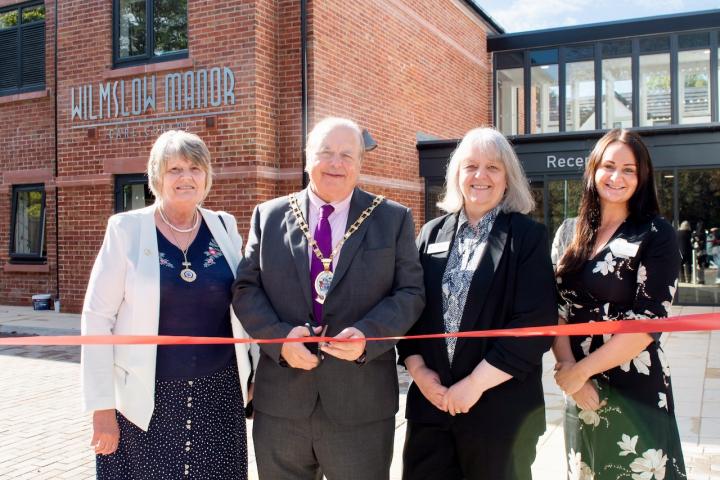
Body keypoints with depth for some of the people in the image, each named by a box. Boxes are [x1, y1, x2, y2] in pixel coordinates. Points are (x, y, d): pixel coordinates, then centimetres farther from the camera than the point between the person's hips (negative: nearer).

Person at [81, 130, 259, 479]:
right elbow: (97, 318, -5)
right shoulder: (126, 229, -4)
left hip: (218, 394, 3)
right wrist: (102, 407, -8)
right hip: (146, 399, -2)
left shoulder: (224, 227, 4)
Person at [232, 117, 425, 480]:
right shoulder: (269, 216, 6)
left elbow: (410, 292, -1)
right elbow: (246, 288, 4)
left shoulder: (393, 219, 3)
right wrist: (279, 337, -13)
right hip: (281, 399, 2)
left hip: (361, 402, -1)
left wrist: (368, 334, -19)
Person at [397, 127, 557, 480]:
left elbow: (536, 323, -11)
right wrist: (417, 369, -6)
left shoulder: (527, 236, -4)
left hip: (500, 408, -3)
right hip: (430, 401, 3)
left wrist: (476, 383, -14)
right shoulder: (432, 233, 8)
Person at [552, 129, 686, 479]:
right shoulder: (569, 233, 5)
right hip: (580, 391, 4)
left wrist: (580, 371, -15)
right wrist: (567, 367, -13)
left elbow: (649, 322, -15)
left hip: (636, 391, -4)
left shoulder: (656, 235, -8)